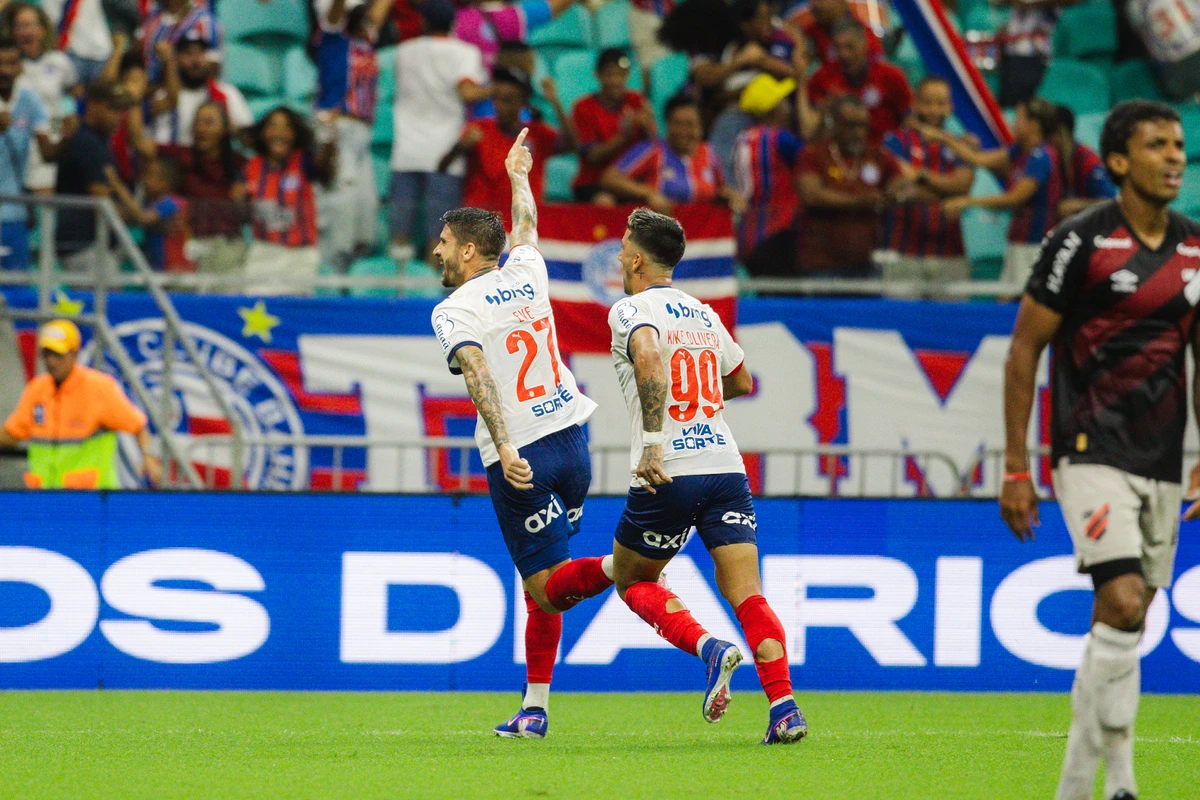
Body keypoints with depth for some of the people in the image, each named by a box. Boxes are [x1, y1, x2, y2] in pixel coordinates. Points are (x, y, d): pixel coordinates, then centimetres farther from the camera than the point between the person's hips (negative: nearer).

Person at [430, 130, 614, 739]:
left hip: (519, 460, -6)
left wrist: (504, 448, -31)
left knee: (547, 588, -5)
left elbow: (478, 375, -23)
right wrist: (518, 175, 51)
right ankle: (535, 709, 14)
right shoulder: (526, 276, 10)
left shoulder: (453, 312, -7)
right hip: (569, 440, 7)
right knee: (541, 584, 15)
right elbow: (525, 227, 32)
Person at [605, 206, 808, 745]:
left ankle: (710, 649, -8)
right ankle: (785, 708, -16)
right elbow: (740, 382, 32)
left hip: (667, 476, -5)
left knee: (632, 580, 16)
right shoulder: (704, 313, 18)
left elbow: (649, 359, -24)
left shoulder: (630, 311, -2)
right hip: (726, 466, 5)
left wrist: (654, 442, -28)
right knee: (748, 596, 0)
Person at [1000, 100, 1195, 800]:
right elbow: (1024, 349, -4)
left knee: (1126, 626, 8)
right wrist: (1016, 470, -6)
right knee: (1122, 607, -19)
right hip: (1092, 450, -6)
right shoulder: (1082, 241, -8)